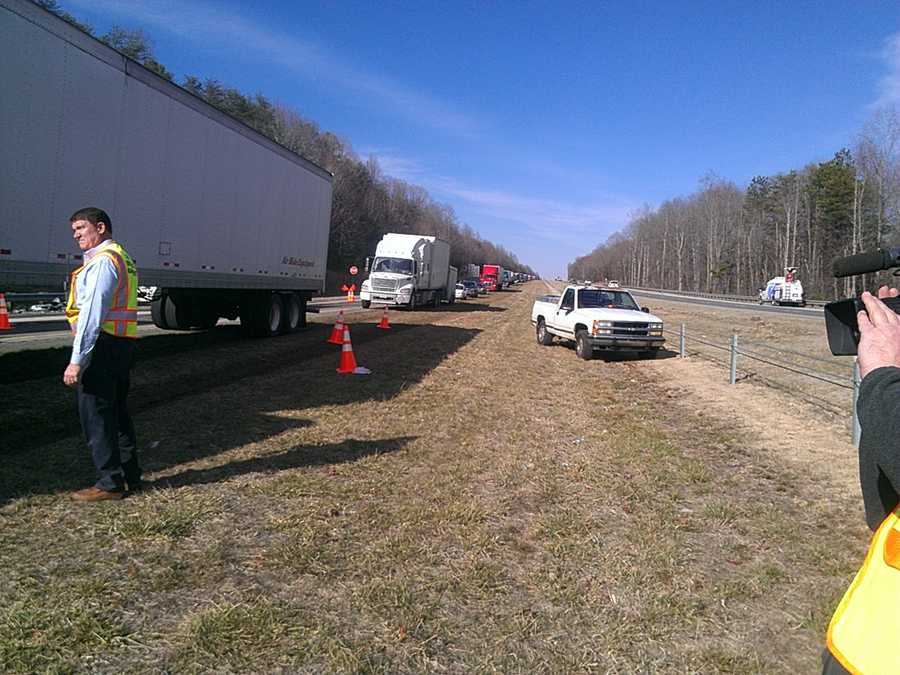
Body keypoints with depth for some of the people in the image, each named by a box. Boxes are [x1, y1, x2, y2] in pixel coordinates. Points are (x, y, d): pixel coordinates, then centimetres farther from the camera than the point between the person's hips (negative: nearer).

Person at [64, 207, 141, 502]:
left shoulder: (103, 260, -13)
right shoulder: (124, 258, 19)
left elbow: (92, 314, -20)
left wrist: (77, 360, -20)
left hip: (101, 345, -10)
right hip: (122, 345, 10)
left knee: (96, 416, -2)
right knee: (118, 412, 17)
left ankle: (110, 483, 5)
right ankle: (131, 476, 25)